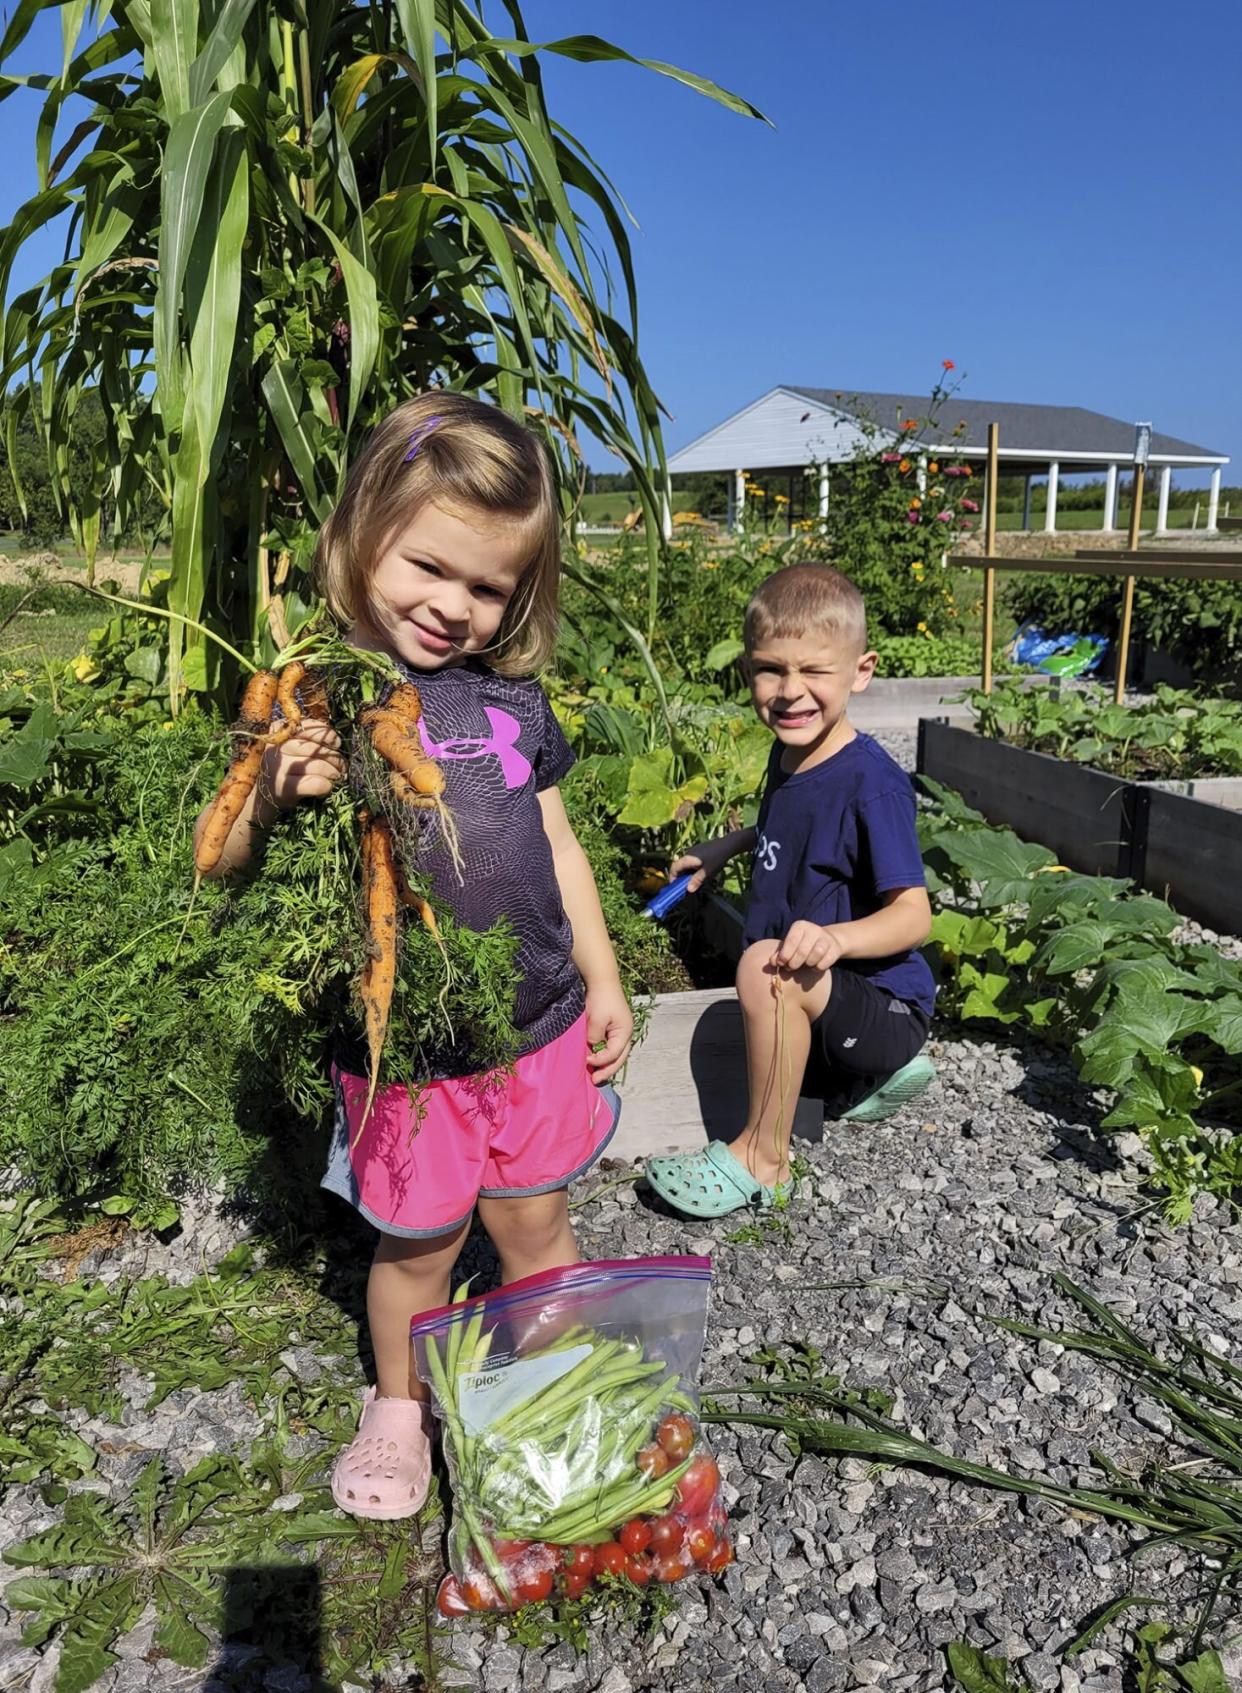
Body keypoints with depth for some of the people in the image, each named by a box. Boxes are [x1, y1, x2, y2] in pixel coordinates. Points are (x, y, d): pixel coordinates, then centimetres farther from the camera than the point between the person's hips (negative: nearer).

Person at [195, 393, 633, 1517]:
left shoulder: (511, 693, 2)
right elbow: (227, 865, -9)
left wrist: (603, 981, 12)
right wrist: (275, 801, -30)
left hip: (539, 1025, 3)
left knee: (535, 1223, 18)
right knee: (417, 1247, 16)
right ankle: (399, 1407, 44)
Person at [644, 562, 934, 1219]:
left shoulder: (870, 781, -23)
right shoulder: (788, 754, 2)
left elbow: (914, 915, -24)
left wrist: (836, 937, -41)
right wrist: (727, 845, 15)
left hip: (886, 1006, -9)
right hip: (809, 1008, 9)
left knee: (765, 964, -35)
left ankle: (761, 1157, -16)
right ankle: (878, 1074, 28)